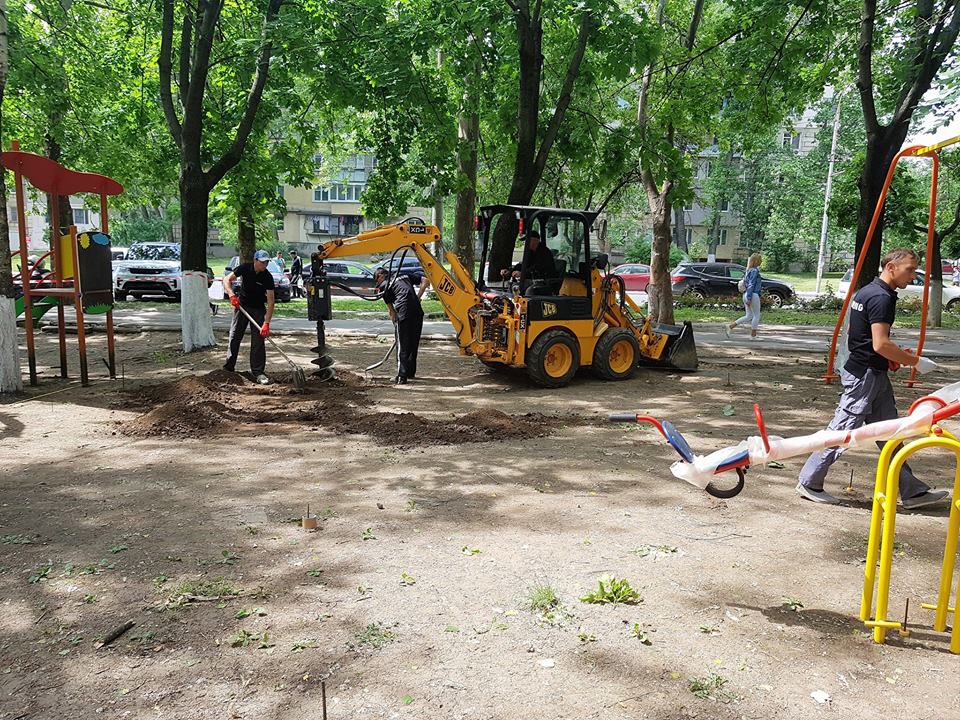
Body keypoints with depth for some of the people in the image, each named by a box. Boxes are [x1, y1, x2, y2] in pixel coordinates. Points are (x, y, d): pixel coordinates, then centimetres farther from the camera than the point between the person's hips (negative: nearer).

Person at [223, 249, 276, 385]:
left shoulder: (267, 277, -19)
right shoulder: (244, 268, -13)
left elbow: (270, 301, -22)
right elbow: (227, 279, -8)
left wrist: (266, 323, -30)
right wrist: (232, 295, -28)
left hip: (258, 309, -2)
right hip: (241, 305, 2)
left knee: (258, 340, -7)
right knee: (234, 336, 6)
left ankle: (258, 372, -4)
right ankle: (228, 367, 20)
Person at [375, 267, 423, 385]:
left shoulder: (384, 286, 9)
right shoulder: (405, 275, 22)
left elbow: (391, 309, 11)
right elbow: (425, 280, 17)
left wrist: (395, 319, 25)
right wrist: (417, 298, 14)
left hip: (404, 313, -5)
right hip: (418, 311, 5)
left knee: (402, 346, 3)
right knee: (414, 343, 17)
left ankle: (402, 376, 1)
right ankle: (411, 372, 29)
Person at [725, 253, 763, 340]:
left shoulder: (749, 270, 15)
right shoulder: (755, 271, -13)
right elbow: (751, 285, -19)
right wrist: (749, 298, -21)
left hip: (746, 295, 9)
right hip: (753, 295, -9)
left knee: (748, 316, 12)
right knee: (757, 315, 4)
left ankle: (729, 327, 3)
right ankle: (753, 335, 10)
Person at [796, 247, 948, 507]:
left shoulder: (867, 291, 12)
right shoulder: (882, 298, -18)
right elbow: (880, 344, -24)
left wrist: (893, 355, 15)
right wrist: (916, 361, -15)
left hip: (874, 374, 10)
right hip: (865, 375, -10)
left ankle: (911, 491, 20)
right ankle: (809, 482, 7)